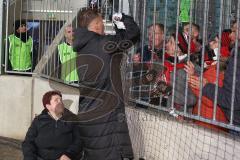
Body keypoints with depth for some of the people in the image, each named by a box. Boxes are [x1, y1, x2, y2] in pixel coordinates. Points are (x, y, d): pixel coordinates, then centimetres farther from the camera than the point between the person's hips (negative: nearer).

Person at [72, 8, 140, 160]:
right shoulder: (102, 43, -12)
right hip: (107, 117, -8)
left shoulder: (82, 48, 8)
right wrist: (122, 18, 7)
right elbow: (134, 33, -6)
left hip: (86, 116, 8)